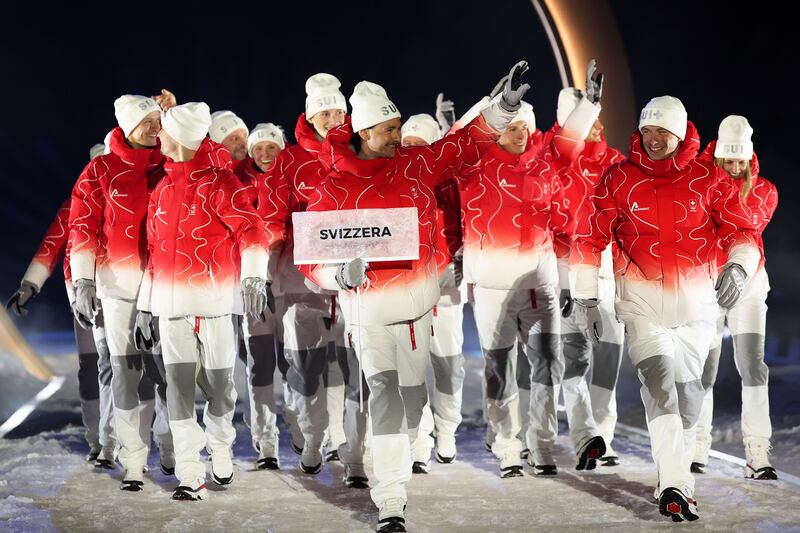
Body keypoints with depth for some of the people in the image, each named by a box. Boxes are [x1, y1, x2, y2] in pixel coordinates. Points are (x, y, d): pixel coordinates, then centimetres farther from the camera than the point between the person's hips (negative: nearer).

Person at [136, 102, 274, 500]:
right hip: (171, 302, 5)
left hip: (214, 295, -5)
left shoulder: (217, 182, -6)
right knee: (179, 385, -4)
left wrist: (253, 277, -32)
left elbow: (251, 228, -17)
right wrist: (145, 303, 21)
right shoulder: (162, 189, 15)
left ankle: (220, 449, 30)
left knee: (218, 384, 4)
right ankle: (190, 475, -4)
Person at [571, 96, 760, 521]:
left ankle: (677, 473, 29)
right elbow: (590, 239, 2)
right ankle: (674, 487, -26)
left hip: (697, 298, 2)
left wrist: (738, 266, -22)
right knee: (658, 374, -19)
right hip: (642, 295, -2)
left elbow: (741, 230, 0)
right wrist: (588, 299, -2)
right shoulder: (619, 179, -2)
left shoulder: (708, 180, -1)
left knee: (687, 385, 9)